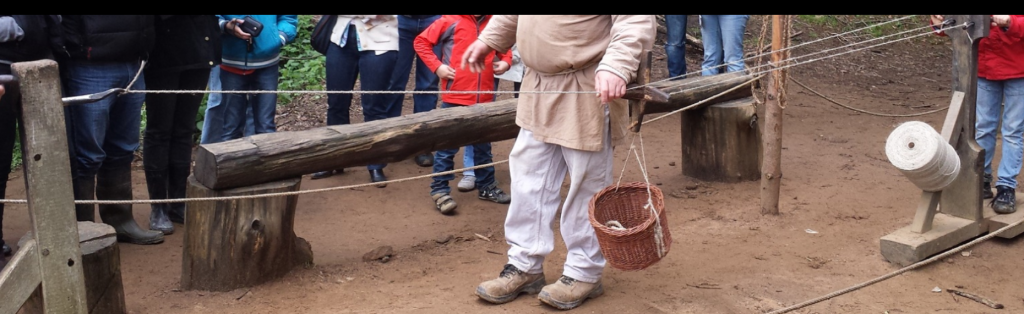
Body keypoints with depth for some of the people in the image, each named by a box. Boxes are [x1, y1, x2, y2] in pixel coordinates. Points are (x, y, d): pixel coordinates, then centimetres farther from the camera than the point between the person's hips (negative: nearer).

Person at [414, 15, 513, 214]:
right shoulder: (450, 22, -7)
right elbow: (421, 42, -2)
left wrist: (506, 61, 2)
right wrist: (437, 66, -11)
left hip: (484, 98, 4)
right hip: (455, 97, -4)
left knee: (483, 145, 17)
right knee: (447, 145, 3)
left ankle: (486, 186, 30)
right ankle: (440, 190, 11)